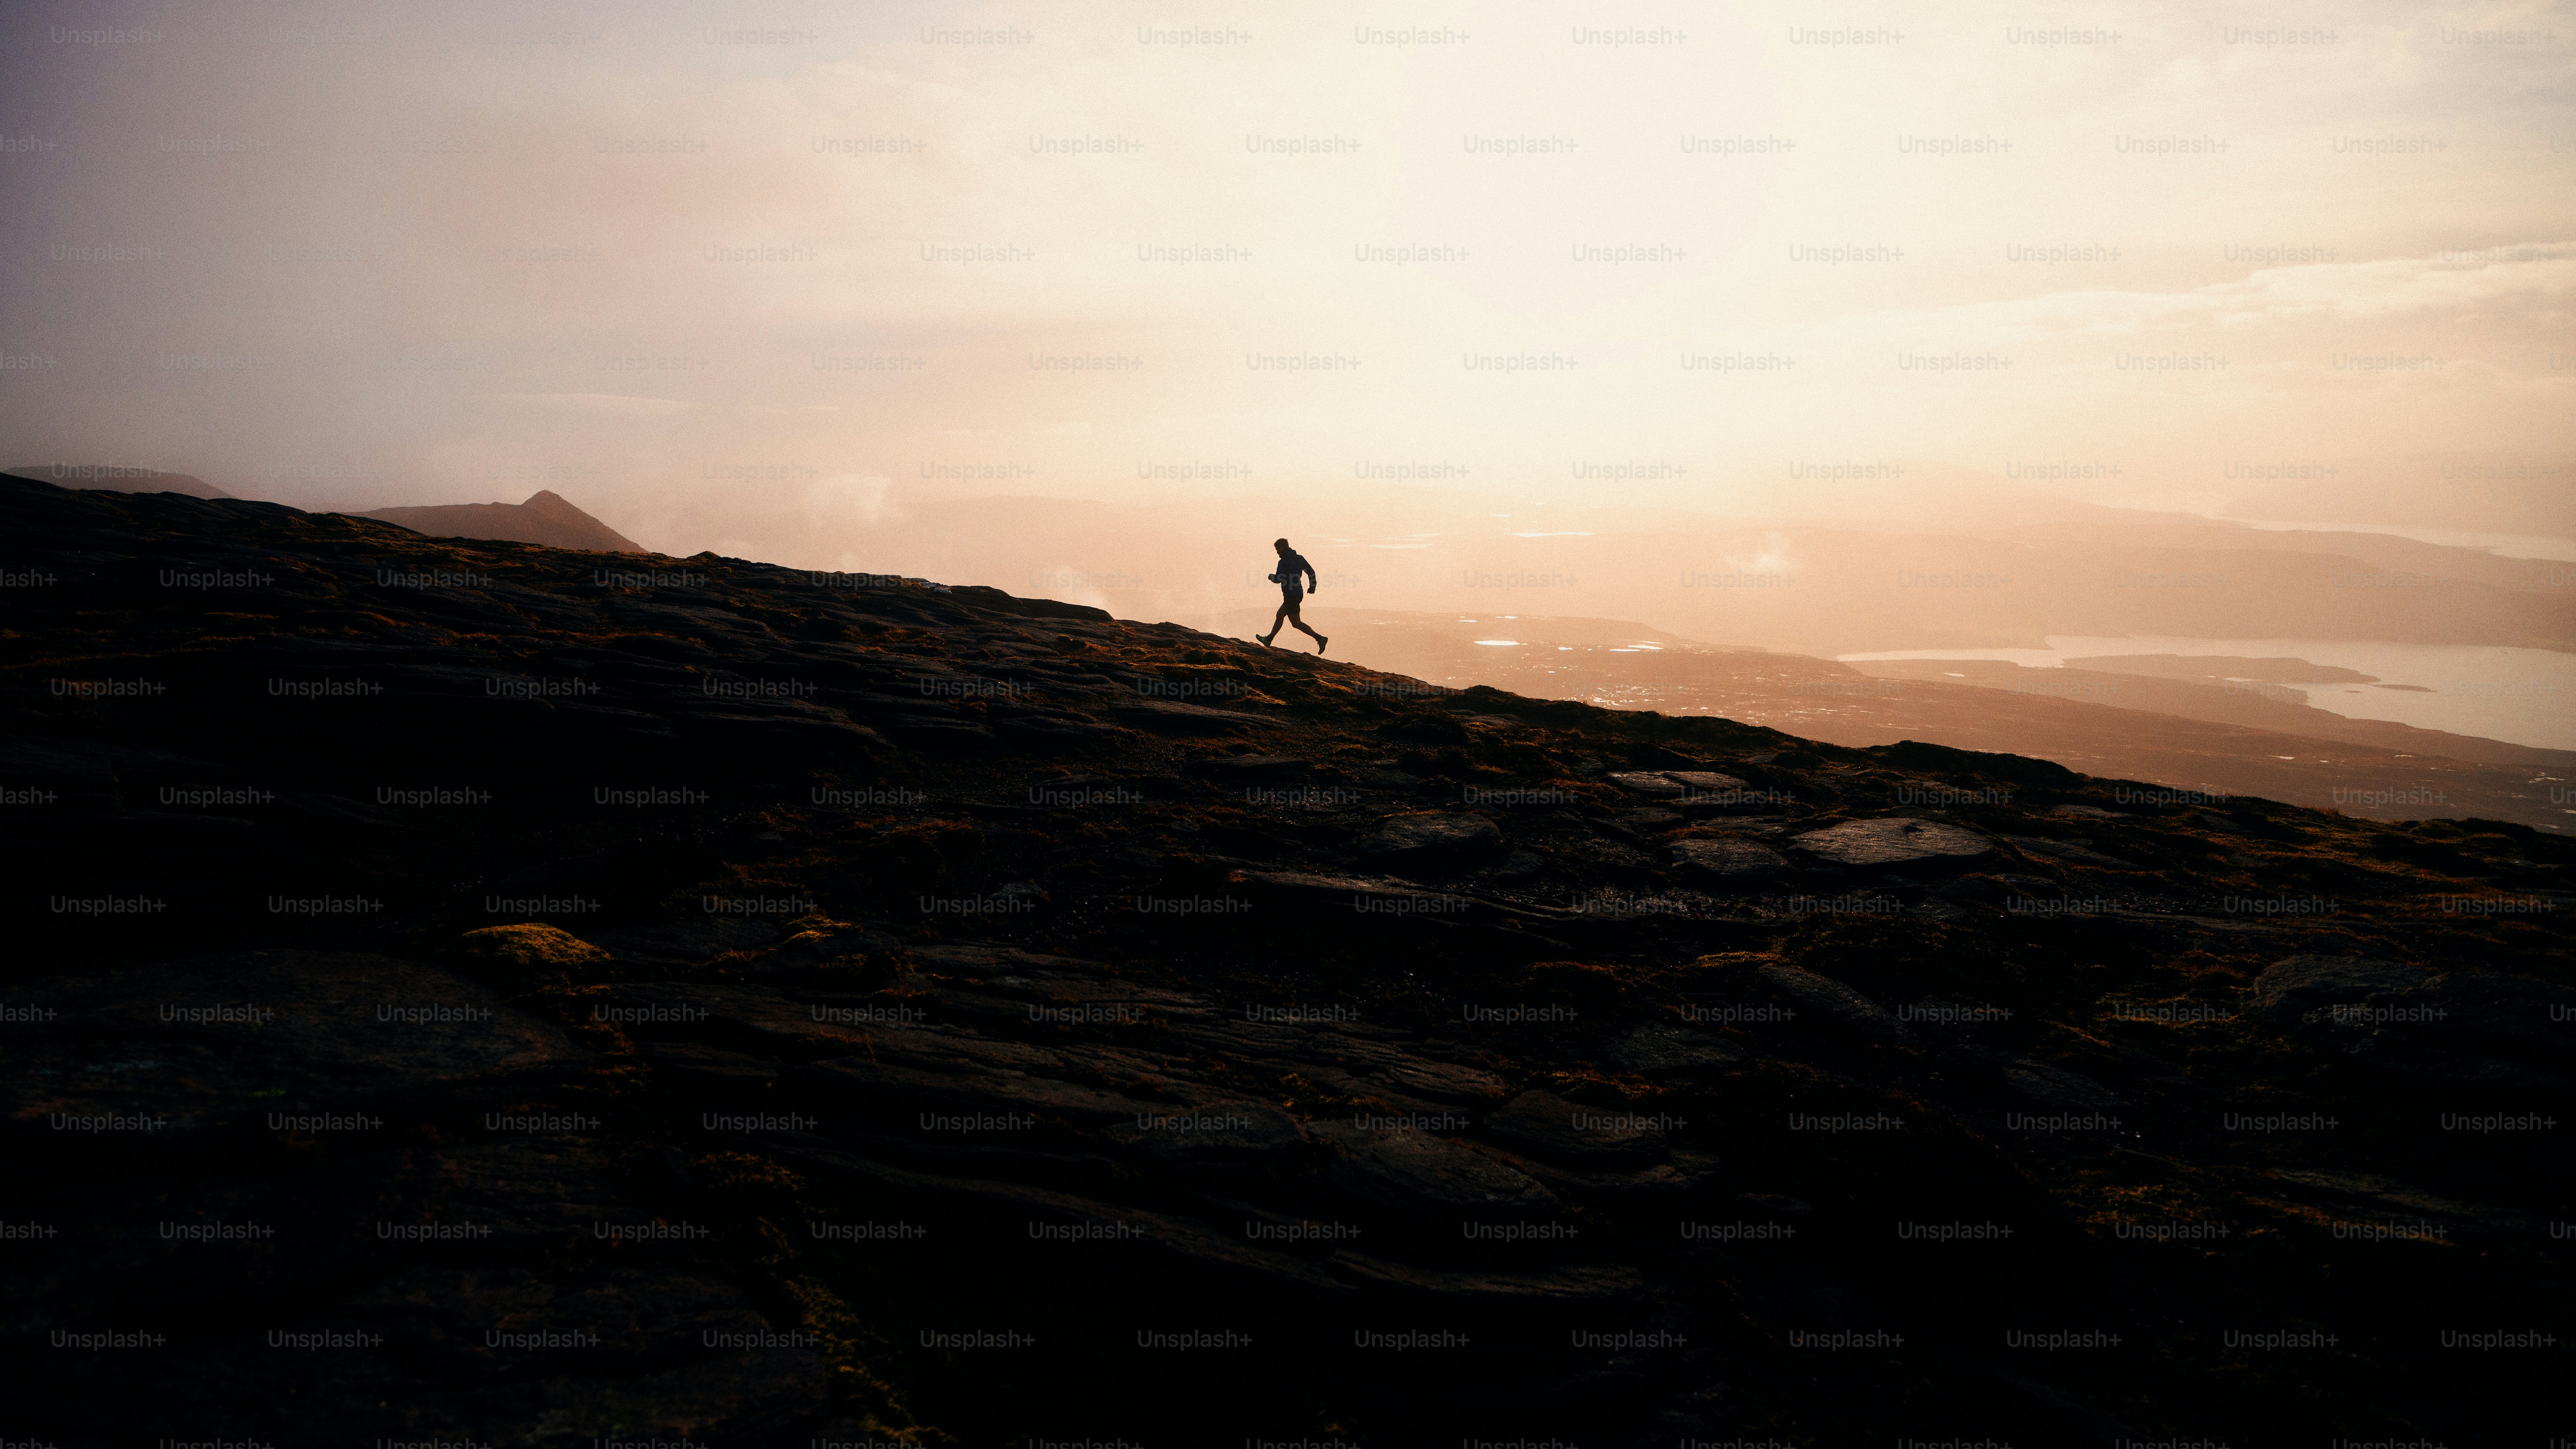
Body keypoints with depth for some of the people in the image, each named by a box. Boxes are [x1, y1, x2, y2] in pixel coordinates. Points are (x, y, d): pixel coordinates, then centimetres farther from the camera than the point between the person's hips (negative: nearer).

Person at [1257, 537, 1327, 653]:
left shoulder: (1284, 562, -17)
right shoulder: (1300, 558, 7)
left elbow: (1279, 579, -18)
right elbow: (1311, 571, 5)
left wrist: (1271, 577, 2)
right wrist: (1312, 586, 10)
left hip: (1291, 596, -9)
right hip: (1299, 594, 9)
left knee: (1296, 623, -5)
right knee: (1279, 616, 23)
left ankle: (1319, 638, -16)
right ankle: (1269, 639, 37)